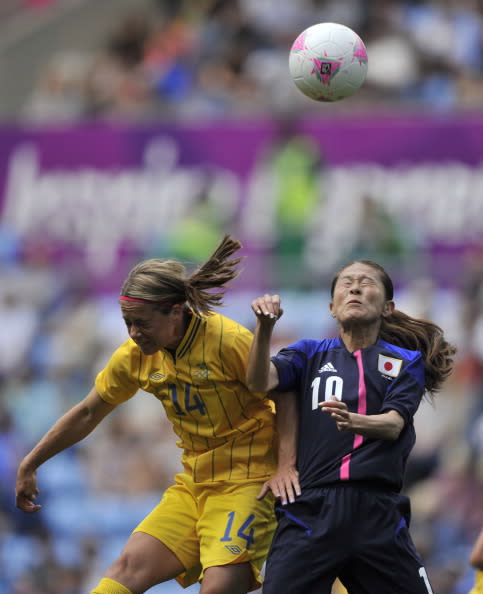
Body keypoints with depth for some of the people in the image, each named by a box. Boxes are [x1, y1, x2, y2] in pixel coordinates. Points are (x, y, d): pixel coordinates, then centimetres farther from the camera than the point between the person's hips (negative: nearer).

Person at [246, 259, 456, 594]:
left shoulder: (406, 362, 11)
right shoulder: (311, 354, 14)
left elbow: (394, 425, -5)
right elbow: (260, 381, -4)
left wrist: (353, 422, -28)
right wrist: (265, 327, -22)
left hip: (378, 513, 0)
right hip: (310, 507, 0)